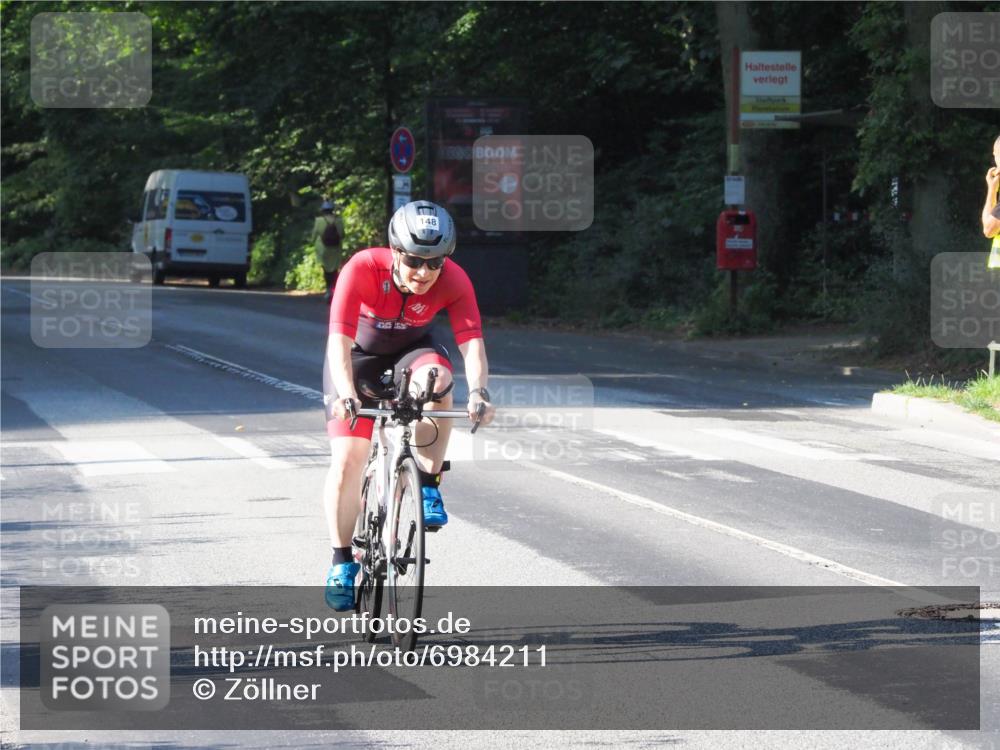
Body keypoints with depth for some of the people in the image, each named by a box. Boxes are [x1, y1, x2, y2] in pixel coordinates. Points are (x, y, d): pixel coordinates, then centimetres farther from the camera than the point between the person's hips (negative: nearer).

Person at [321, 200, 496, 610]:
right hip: (359, 354, -1)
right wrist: (346, 393, -55)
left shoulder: (453, 280, -27)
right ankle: (342, 562, 4)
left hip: (412, 348, 1)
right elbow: (339, 339, -39)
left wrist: (478, 391, -53)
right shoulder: (362, 269, -33)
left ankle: (428, 487, -18)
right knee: (347, 460, -12)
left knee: (435, 378, -35)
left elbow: (472, 341, -34)